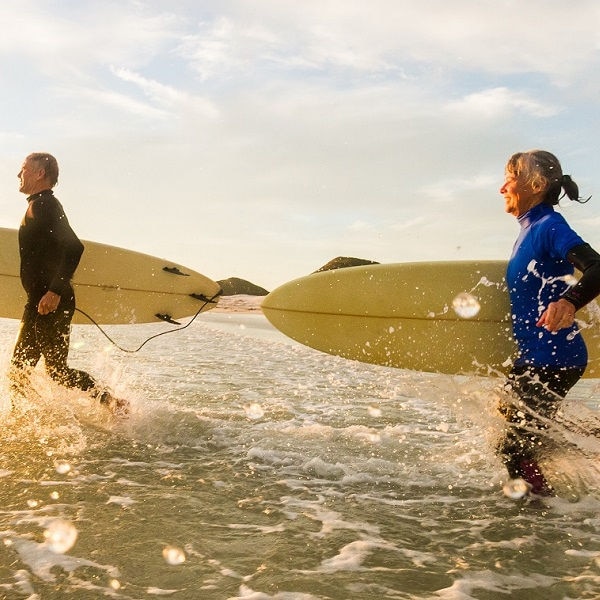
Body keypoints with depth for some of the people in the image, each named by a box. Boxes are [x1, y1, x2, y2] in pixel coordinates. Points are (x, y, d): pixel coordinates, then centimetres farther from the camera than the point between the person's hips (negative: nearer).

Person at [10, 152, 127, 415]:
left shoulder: (42, 205, -11)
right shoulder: (41, 205, 20)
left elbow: (74, 247, -25)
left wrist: (55, 291, -30)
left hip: (49, 302, -10)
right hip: (39, 302, 10)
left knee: (57, 370, -6)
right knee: (19, 367, 13)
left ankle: (112, 401, -4)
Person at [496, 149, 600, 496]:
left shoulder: (549, 226, -16)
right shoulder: (530, 230, 12)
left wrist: (571, 301, -49)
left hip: (552, 359, -10)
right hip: (534, 357, 10)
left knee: (515, 451, -4)